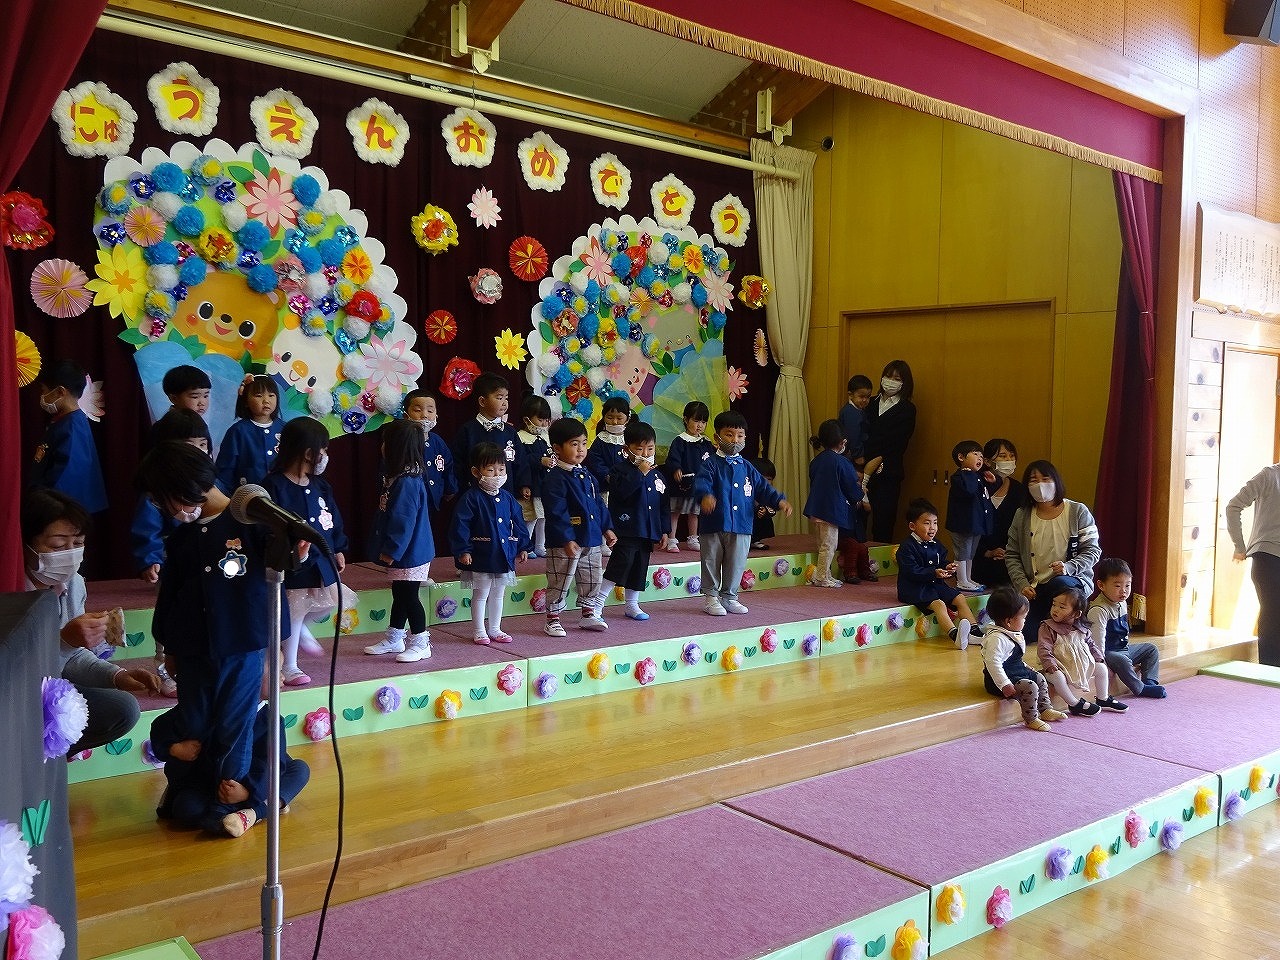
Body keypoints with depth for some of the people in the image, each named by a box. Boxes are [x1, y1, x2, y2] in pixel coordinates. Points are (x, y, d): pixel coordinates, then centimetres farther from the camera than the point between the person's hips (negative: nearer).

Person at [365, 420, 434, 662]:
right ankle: (394, 639, 31)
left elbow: (403, 523, -24)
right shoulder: (399, 478, 9)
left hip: (410, 553, -10)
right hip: (402, 553, 10)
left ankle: (420, 644, 11)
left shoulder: (407, 483, -24)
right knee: (399, 595, 18)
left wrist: (391, 551, -19)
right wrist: (388, 551, 18)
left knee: (409, 597, 0)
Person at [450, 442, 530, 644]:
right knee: (480, 595, 5)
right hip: (481, 556, -6)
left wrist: (523, 547, 10)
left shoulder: (507, 498, 6)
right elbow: (460, 525, -16)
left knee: (498, 594, 16)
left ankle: (495, 629, 27)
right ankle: (480, 631, 16)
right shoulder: (471, 498, -13)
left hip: (504, 555, 6)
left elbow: (518, 522, 12)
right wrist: (462, 550, -20)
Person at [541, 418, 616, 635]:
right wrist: (567, 540, -24)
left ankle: (589, 614, 32)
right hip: (564, 543, -8)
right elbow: (556, 513, -21)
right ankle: (553, 619, 13)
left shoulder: (587, 475, 11)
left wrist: (607, 528, 13)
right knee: (560, 582, 2)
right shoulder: (555, 479, -16)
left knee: (592, 579, 17)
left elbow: (599, 503, 18)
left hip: (592, 539, 8)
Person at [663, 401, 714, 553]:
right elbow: (672, 459, -19)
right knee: (675, 512, 3)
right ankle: (671, 541, 10)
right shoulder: (679, 441, -10)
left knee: (694, 512, 17)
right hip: (682, 484, -6)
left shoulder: (706, 443, 9)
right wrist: (676, 470, -37)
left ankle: (692, 540, 28)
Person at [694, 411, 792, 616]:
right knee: (712, 562, 6)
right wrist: (706, 495, -42)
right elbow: (701, 482, -20)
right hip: (714, 524, -4)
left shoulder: (747, 468, 11)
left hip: (741, 525, 4)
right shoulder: (711, 464, -4)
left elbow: (763, 487, 10)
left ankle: (729, 597, 26)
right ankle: (711, 597, 19)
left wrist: (779, 500, -6)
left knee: (736, 565, 11)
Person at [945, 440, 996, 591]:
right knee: (962, 553, 0)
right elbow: (969, 490, -36)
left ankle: (968, 579, 30)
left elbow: (987, 495, 22)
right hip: (963, 524, -9)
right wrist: (968, 472, -25)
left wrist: (992, 482, 6)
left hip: (976, 523, 9)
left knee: (970, 554, 19)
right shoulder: (959, 477, -16)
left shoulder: (979, 477, 13)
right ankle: (962, 582, 7)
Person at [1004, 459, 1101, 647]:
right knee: (1024, 633, -19)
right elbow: (1011, 555, 8)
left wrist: (1068, 567, -21)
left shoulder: (1078, 512, -1)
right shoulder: (1022, 515, 6)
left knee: (1060, 583, -40)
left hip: (1074, 581, -2)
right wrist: (1023, 585, -6)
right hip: (1034, 589, 2)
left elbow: (1093, 550, -2)